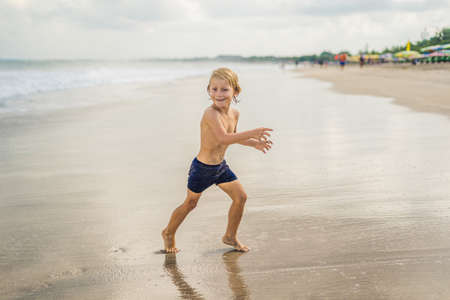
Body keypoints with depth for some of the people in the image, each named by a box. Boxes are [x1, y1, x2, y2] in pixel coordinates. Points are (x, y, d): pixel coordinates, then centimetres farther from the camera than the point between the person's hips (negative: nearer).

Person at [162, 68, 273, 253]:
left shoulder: (234, 114, -1)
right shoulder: (211, 113, -28)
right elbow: (224, 138, -40)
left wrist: (254, 143, 8)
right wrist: (252, 133, -40)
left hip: (220, 167, 7)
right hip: (202, 168, -7)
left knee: (240, 197, 4)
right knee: (190, 203, 8)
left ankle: (230, 236, 23)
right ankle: (168, 233, 32)